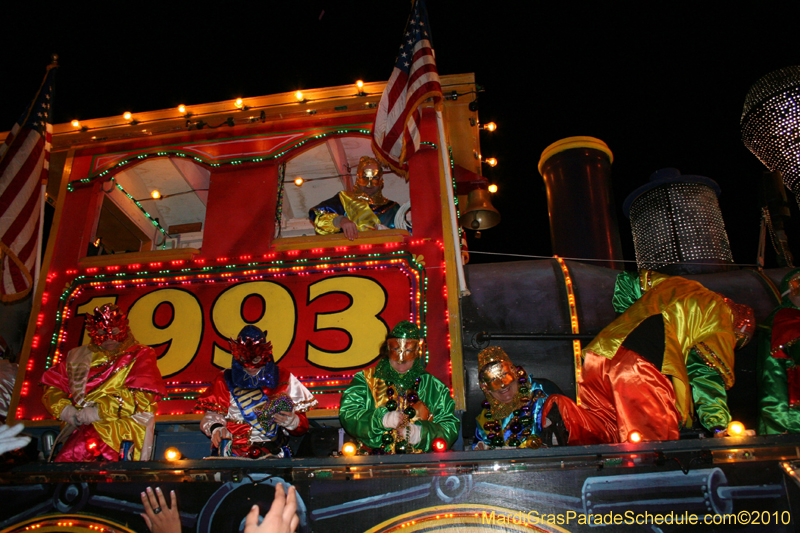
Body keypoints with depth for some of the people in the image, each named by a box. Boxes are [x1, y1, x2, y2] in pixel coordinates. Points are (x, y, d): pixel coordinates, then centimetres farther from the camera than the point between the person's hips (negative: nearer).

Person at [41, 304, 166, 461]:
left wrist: (99, 411, -11)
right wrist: (62, 408, 1)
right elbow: (53, 385, 22)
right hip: (82, 427, 3)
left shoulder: (140, 355, 9)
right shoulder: (79, 356, 23)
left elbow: (142, 396, -5)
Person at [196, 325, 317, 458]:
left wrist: (293, 422, -16)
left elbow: (303, 426, 8)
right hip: (232, 454, 2)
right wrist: (215, 427, -15)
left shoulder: (284, 379, 12)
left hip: (272, 454, -2)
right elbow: (212, 415, 9)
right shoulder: (225, 380, 15)